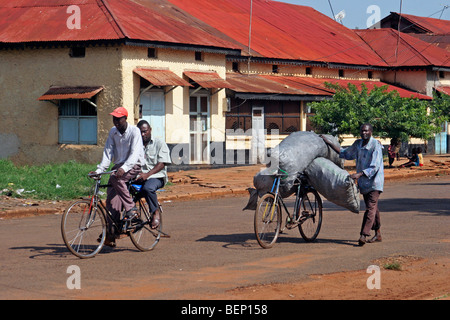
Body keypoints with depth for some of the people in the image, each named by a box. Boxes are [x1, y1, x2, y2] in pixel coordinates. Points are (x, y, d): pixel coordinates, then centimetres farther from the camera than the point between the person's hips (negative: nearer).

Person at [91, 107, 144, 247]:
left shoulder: (134, 131, -11)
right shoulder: (113, 132, 7)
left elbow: (135, 153, -22)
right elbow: (108, 152, 6)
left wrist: (124, 168, -37)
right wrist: (99, 170, -8)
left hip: (134, 167, -5)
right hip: (119, 166, 5)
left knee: (115, 178, -35)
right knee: (112, 199, -11)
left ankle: (131, 208, -21)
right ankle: (111, 234, -14)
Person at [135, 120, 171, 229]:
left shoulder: (159, 143, 7)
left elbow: (162, 163, -5)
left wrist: (147, 174, -20)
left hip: (156, 177, -4)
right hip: (138, 177, 4)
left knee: (147, 188, -38)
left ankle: (156, 212, -16)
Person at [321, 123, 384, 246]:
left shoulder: (376, 145, -16)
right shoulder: (357, 144, 6)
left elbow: (375, 167, -22)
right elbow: (345, 154, 22)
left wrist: (359, 174, -32)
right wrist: (329, 143, 17)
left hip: (374, 182, -7)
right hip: (363, 182, 7)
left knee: (371, 208, -14)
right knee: (372, 208, 14)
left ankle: (363, 235, -24)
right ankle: (378, 234, 23)